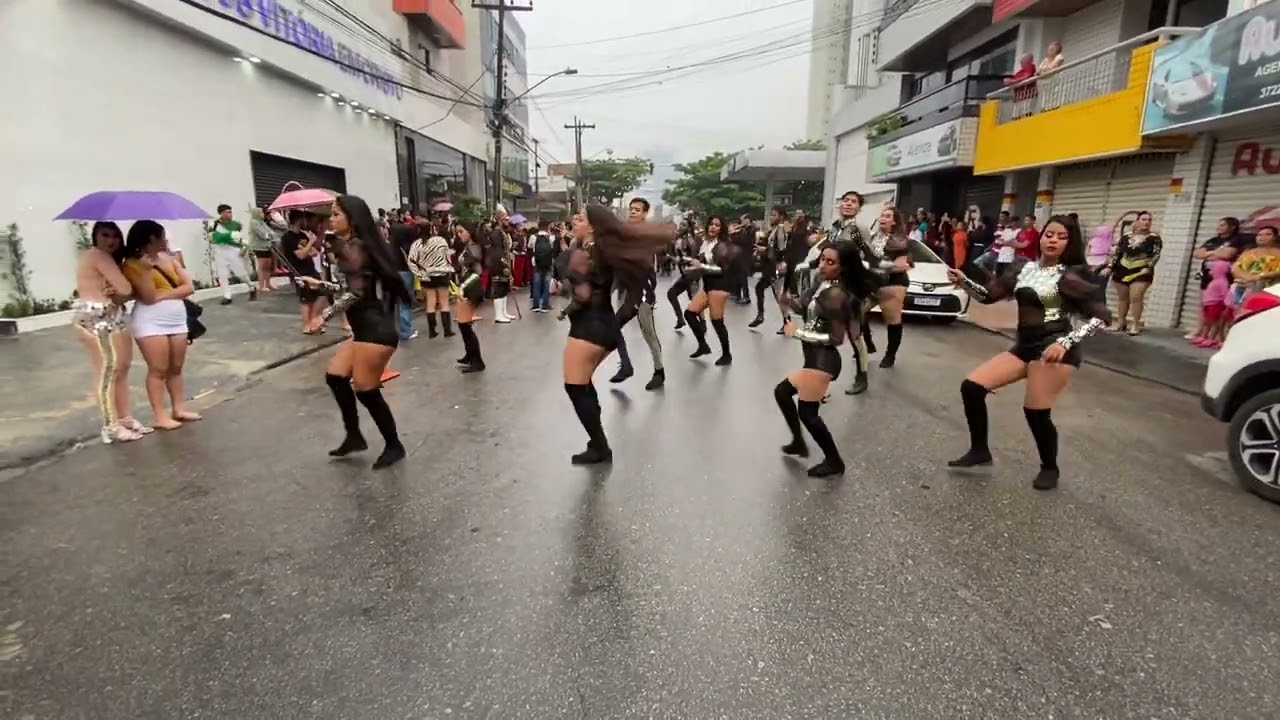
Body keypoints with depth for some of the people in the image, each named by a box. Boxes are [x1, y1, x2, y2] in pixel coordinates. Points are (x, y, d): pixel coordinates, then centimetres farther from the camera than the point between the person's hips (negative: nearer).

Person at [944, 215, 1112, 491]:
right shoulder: (1023, 268, 9)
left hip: (1053, 349, -6)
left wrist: (1065, 343, -22)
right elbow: (989, 294, 6)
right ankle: (979, 451, 12)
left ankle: (1050, 468, 22)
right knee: (971, 387, -5)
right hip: (1024, 346, 6)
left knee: (1036, 411, -7)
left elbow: (1102, 316, -10)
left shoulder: (1072, 275, -5)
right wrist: (963, 281, -12)